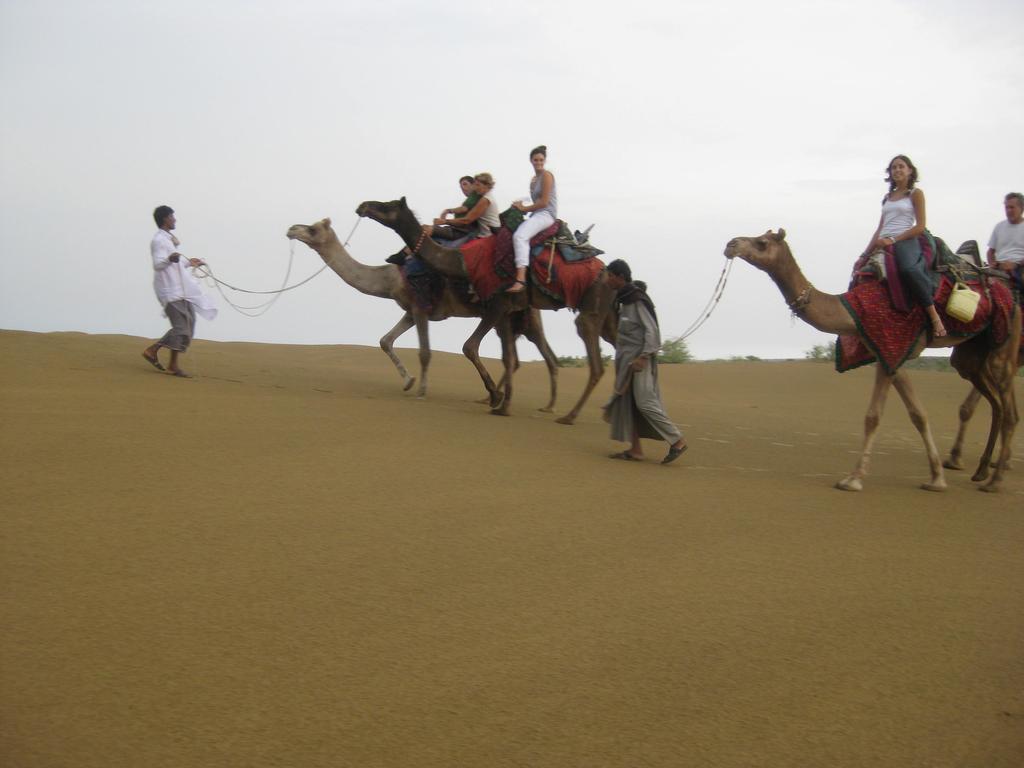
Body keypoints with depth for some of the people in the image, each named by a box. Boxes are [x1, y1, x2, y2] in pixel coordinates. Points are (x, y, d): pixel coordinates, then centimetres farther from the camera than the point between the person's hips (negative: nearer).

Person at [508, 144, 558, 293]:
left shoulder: (546, 175, -6)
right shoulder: (534, 179, 21)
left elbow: (544, 202, -12)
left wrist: (524, 208, -4)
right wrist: (522, 207, 4)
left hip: (546, 214, -10)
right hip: (537, 214, 10)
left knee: (520, 236, -33)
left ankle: (521, 280, -46)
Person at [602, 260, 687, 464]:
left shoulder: (637, 300, -13)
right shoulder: (624, 298, 12)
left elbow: (651, 330, -16)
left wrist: (643, 357, -23)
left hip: (639, 358, -9)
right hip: (627, 358, 9)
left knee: (645, 402, -12)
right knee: (625, 402, 4)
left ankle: (677, 441, -5)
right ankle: (635, 449, 6)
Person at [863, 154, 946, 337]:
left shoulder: (915, 194, 9)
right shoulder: (888, 197, 25)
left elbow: (920, 226, -1)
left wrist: (893, 240, -11)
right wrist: (866, 253, 13)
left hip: (906, 242, -7)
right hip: (883, 245, 7)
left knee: (909, 269, -38)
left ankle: (934, 316, -36)